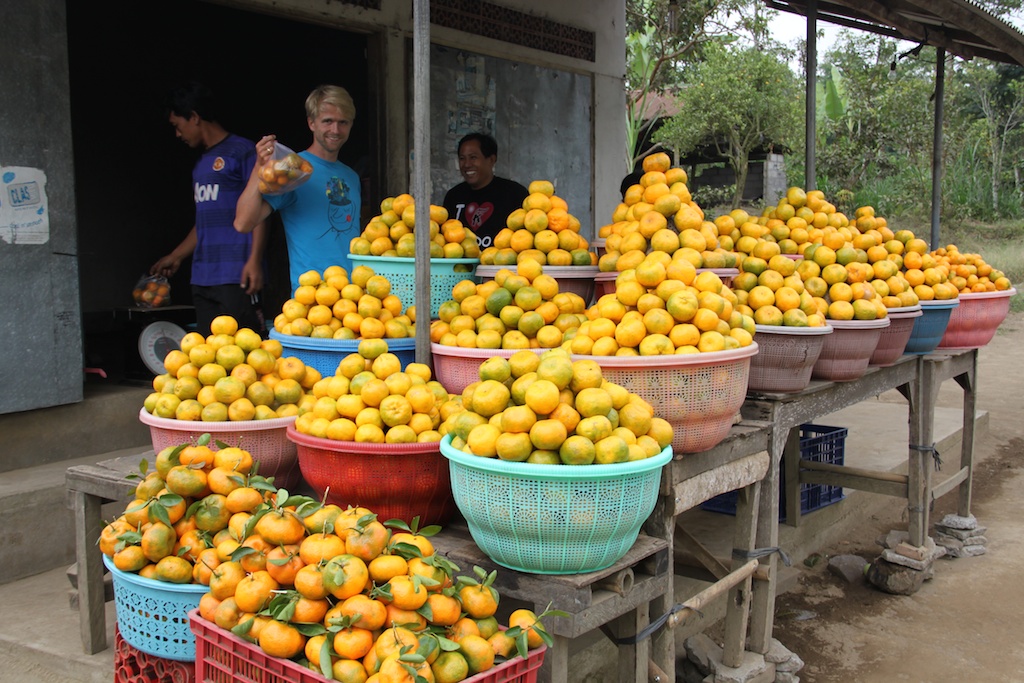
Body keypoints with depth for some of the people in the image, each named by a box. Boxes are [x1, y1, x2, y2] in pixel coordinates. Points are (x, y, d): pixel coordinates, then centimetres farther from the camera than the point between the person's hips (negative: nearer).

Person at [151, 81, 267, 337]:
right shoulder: (201, 165, 23)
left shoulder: (241, 151, -2)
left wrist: (255, 260, -17)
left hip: (236, 276, -8)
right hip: (202, 277, 8)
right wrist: (176, 257, 33)